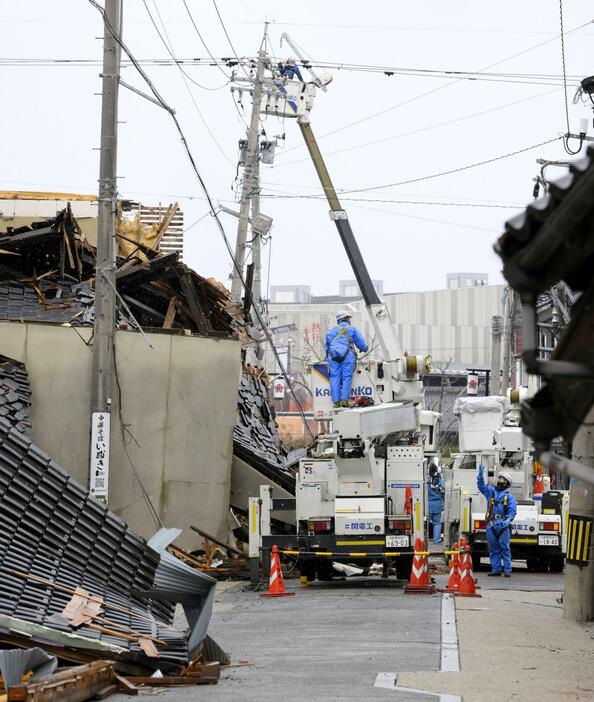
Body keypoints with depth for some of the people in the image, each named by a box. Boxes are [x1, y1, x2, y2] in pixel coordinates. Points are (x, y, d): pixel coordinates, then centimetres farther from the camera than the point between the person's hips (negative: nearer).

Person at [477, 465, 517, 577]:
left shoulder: (509, 496, 5)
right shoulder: (491, 491, 17)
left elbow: (512, 511, -2)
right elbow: (481, 485, 10)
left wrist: (508, 520, -20)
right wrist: (481, 475, -6)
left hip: (503, 526, -4)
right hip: (491, 525, 4)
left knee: (505, 549, -6)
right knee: (493, 549, 6)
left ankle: (507, 570, -5)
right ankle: (496, 569, 11)